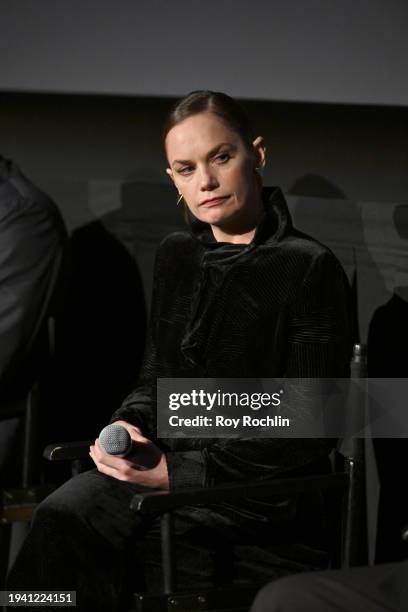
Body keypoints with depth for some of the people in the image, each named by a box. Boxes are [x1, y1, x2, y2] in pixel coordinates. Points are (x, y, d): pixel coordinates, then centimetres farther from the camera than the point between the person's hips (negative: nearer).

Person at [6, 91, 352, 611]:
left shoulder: (308, 266, -7)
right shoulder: (176, 256, 14)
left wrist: (182, 471, -18)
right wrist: (128, 425, -3)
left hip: (260, 490, -6)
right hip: (168, 459, 6)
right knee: (58, 517, -26)